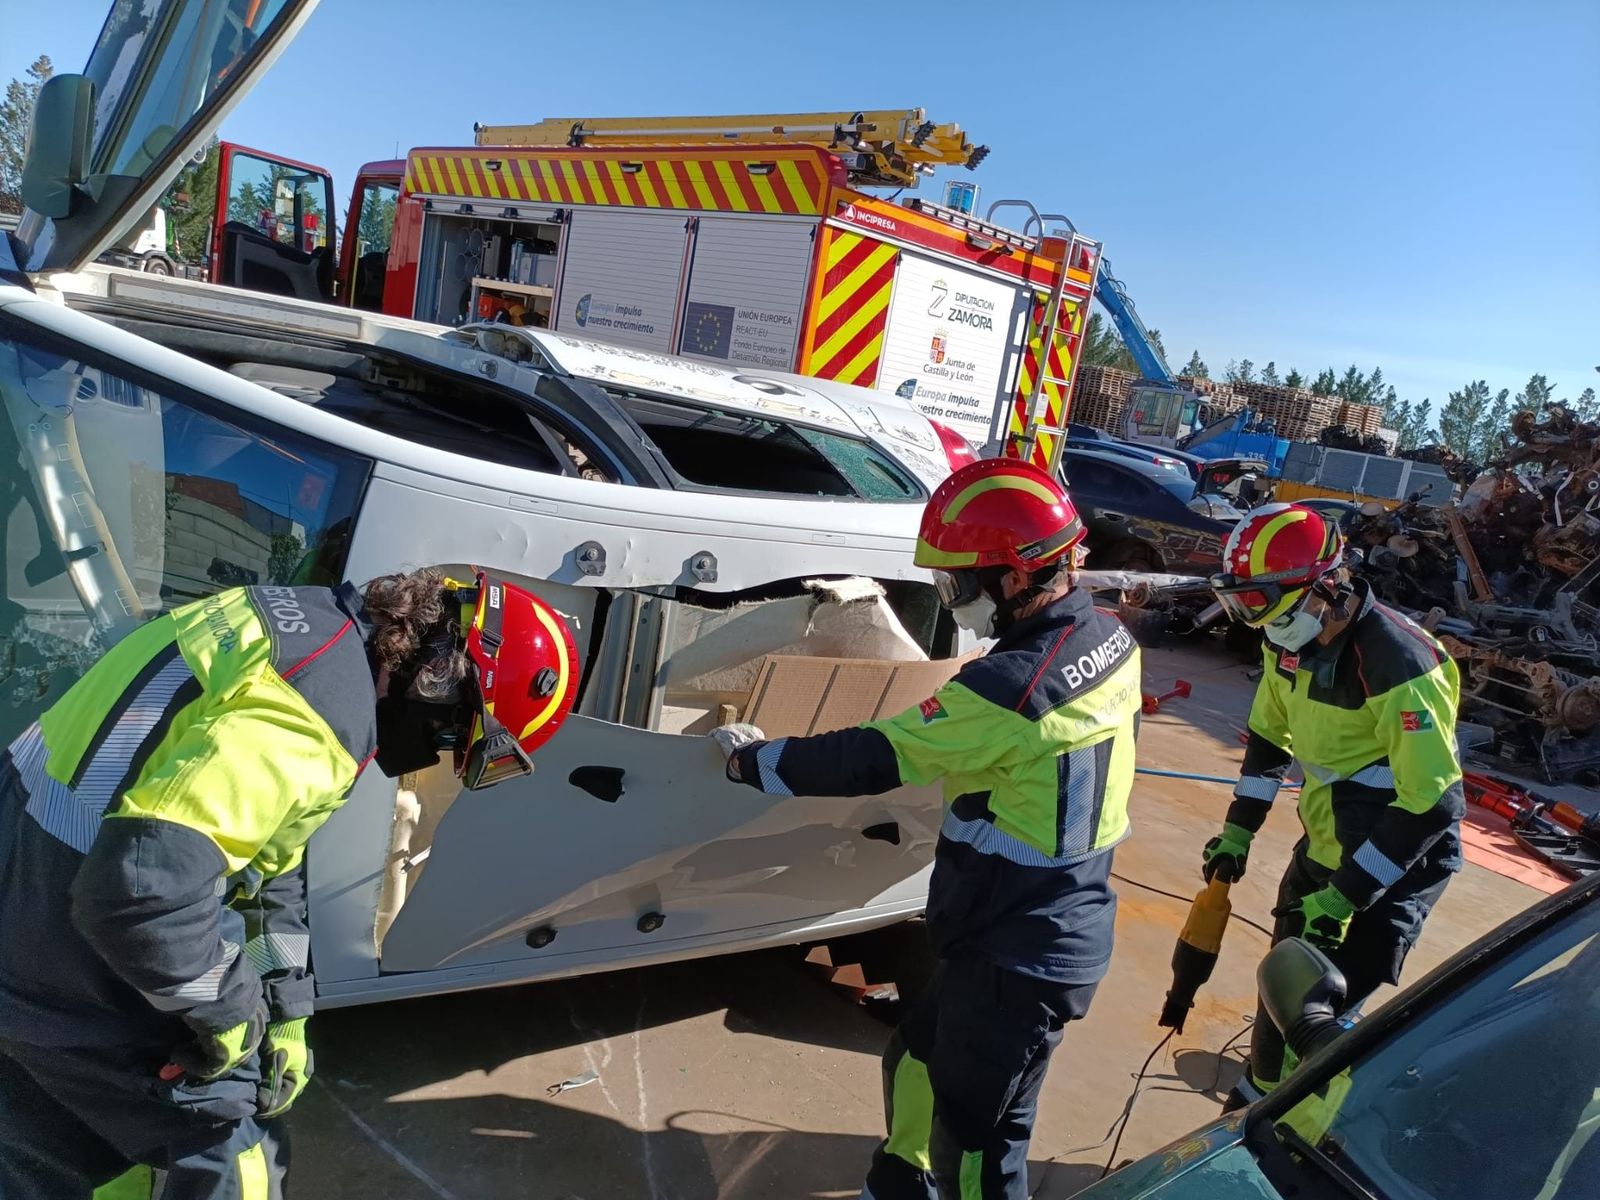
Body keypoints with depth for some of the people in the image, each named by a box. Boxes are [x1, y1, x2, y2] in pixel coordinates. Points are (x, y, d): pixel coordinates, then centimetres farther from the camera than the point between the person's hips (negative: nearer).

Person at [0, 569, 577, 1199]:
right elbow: (147, 884, -35)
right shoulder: (320, 715, -28)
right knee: (230, 1149, 11)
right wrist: (227, 1007, -16)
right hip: (71, 966, -9)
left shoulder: (308, 619, 4)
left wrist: (286, 1007, 10)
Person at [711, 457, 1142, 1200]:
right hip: (1062, 924, 9)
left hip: (1020, 953, -9)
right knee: (919, 1059, 26)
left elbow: (870, 761, -22)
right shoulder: (1109, 639, -2)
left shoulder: (1013, 685, -29)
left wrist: (751, 759, -9)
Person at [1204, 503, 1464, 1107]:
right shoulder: (1291, 642, -4)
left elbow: (1432, 806, -27)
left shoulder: (1399, 666, -29)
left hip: (1394, 863, -8)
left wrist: (1343, 897, -24)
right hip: (1324, 848, 8)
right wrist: (1237, 832, 5)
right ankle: (1262, 1093, 42)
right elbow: (1269, 737, 11)